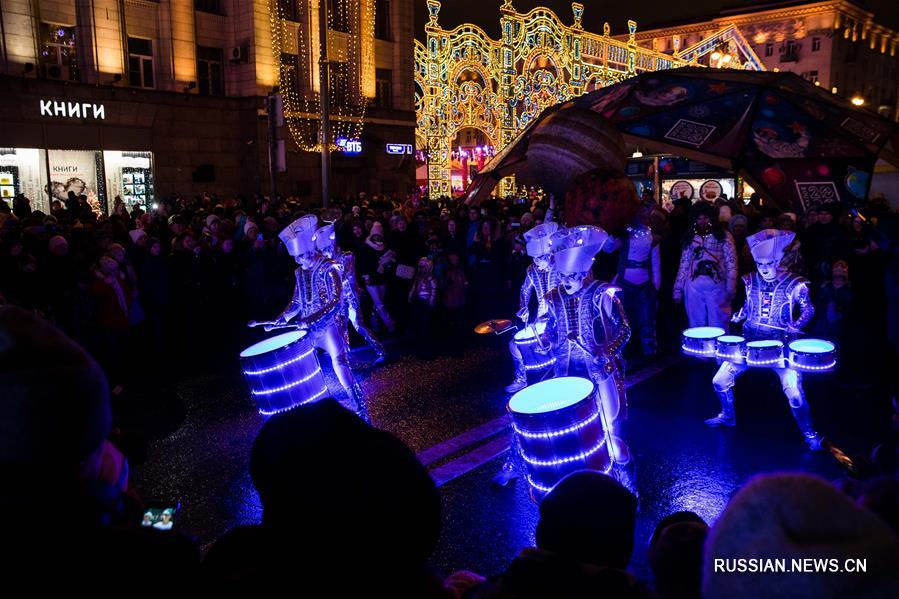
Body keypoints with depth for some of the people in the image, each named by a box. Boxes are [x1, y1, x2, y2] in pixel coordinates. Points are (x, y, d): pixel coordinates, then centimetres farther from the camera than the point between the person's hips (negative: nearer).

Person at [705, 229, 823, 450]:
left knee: (794, 393, -17)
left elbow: (808, 310, 2)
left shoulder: (794, 284, -10)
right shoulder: (750, 281, 1)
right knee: (720, 381, 2)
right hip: (750, 341, 4)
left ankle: (809, 434, 10)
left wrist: (796, 326, -15)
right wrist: (738, 316, -2)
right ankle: (728, 417, 30)